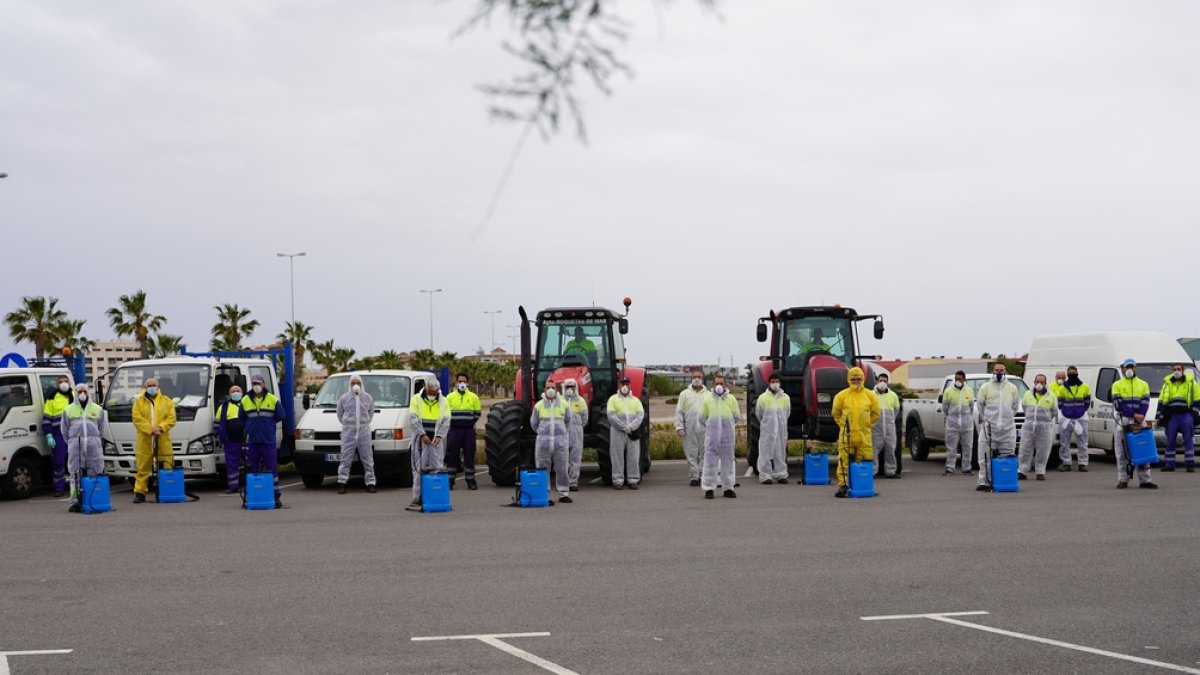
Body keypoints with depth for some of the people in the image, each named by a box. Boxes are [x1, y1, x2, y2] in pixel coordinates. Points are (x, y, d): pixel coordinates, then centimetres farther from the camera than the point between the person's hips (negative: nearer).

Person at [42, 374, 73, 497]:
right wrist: (48, 435, -6)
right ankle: (59, 488, 4)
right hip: (59, 435, -2)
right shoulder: (52, 398, 4)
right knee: (58, 462, -4)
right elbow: (46, 418, 1)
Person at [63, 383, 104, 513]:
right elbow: (64, 430, 16)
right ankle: (75, 501, -9)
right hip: (75, 442, -1)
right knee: (75, 474, -7)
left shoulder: (97, 409, 18)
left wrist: (95, 441, 12)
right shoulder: (68, 410, 15)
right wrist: (71, 443, 10)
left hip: (93, 443, 1)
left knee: (94, 473, -3)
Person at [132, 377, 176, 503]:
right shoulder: (139, 401, 9)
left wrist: (161, 428, -14)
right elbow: (137, 418, -3)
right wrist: (150, 429, -15)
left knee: (166, 468, -1)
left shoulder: (167, 401, 13)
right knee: (143, 468, -2)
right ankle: (139, 492, 1)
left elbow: (171, 418, 3)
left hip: (163, 440, 1)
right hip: (144, 440, -1)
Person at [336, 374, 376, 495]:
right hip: (348, 431, -1)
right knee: (345, 458, -5)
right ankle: (342, 483, -2)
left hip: (364, 431, 2)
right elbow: (340, 414, 14)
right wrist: (347, 424, 11)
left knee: (367, 458, 1)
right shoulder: (344, 398, 5)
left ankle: (370, 483, 5)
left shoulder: (368, 398, 10)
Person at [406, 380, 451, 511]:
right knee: (419, 470, -3)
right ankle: (417, 499, -1)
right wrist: (422, 434, -13)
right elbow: (413, 419, -5)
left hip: (436, 440, 2)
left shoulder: (443, 402, 9)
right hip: (420, 440, -2)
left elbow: (446, 421, 4)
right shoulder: (416, 400, 3)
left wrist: (439, 436, -9)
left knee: (437, 469, 1)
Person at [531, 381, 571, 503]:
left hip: (560, 442, 0)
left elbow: (568, 421, 18)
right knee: (542, 470, 2)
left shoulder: (563, 405, 6)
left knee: (562, 469, 0)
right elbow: (533, 423, 14)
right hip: (543, 442, 0)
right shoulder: (539, 406, 3)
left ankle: (564, 494, 6)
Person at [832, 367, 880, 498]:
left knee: (863, 461, 5)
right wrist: (843, 425, 8)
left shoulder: (870, 395, 6)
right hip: (846, 434, -1)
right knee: (844, 460, -4)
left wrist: (867, 424, 11)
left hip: (864, 434, 1)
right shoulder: (842, 396, 2)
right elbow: (836, 413, 12)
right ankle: (842, 485, -1)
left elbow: (875, 413, 16)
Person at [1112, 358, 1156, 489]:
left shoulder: (1143, 385, 13)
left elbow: (1145, 404, 1)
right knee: (1122, 453, -1)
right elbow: (1118, 404, -6)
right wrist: (1134, 414, -16)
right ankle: (1122, 480, 3)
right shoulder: (1117, 385, 7)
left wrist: (1140, 418, -13)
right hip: (1122, 422, -2)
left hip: (1139, 421, 2)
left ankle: (1144, 480, 3)